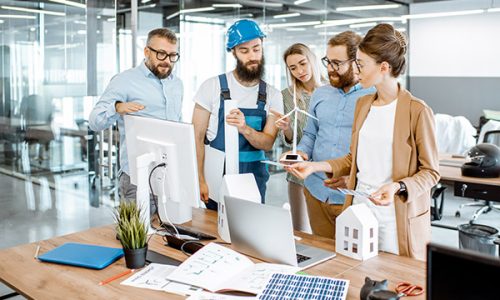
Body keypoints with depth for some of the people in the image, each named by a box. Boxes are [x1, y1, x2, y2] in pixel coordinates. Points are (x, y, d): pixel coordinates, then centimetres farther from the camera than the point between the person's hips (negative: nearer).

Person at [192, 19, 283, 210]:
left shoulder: (272, 95, 1)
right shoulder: (212, 86, -6)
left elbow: (268, 143, -6)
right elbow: (197, 137, -6)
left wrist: (245, 129, -26)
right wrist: (200, 180, -13)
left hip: (254, 175, 2)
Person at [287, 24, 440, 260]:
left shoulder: (417, 111, -11)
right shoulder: (362, 105, 10)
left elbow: (430, 171, -7)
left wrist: (398, 187, -22)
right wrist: (315, 166, 5)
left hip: (396, 219, -5)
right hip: (358, 210, 6)